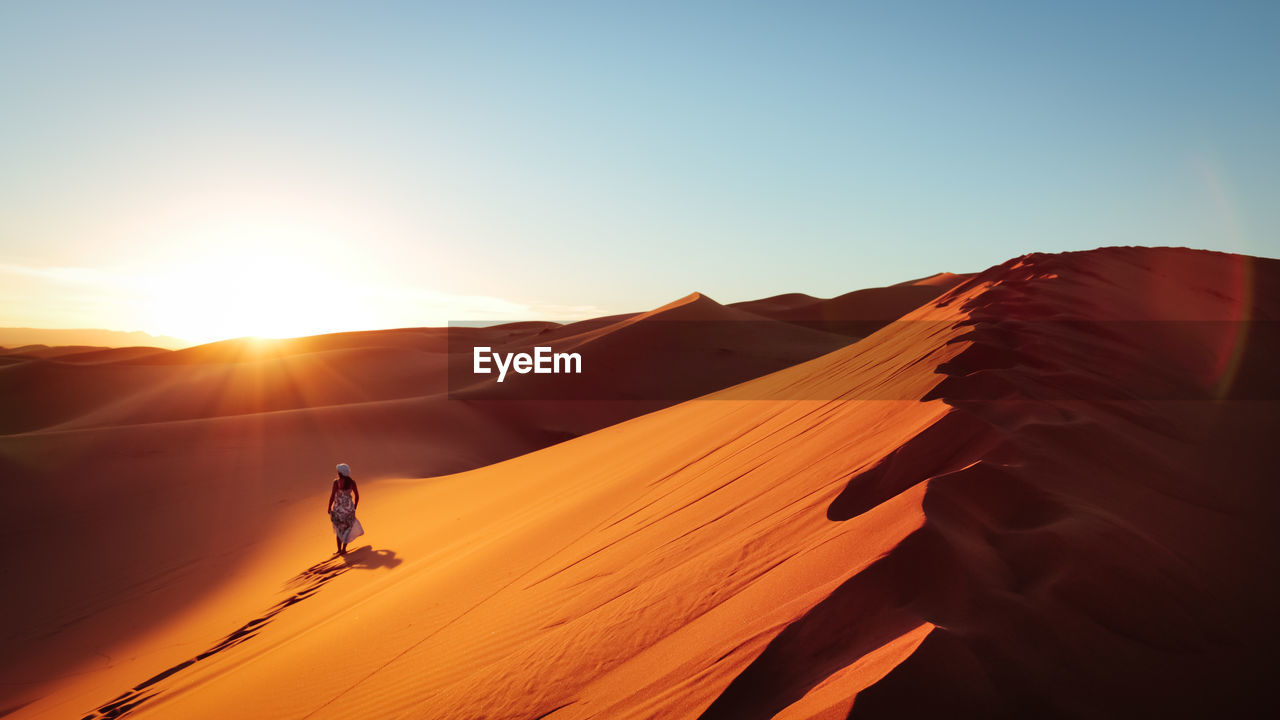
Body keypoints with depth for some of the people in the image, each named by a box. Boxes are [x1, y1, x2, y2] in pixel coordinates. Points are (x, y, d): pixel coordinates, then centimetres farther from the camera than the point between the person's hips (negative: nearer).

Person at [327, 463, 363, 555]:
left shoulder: (336, 482, -14)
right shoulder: (352, 482, -5)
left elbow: (332, 496, -15)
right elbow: (357, 496, 1)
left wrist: (329, 508, -3)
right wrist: (354, 508, 15)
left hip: (338, 507, -2)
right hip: (349, 507, 2)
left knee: (339, 528, 16)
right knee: (347, 527, 15)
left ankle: (339, 549, 20)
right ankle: (343, 549, 13)